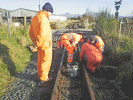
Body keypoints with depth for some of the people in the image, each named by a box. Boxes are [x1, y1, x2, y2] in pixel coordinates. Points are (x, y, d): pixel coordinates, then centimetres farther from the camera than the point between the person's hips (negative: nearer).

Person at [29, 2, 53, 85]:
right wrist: (37, 44, -16)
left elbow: (31, 32, 14)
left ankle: (40, 75, 38)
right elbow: (42, 34, -27)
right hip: (45, 45, -9)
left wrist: (35, 42, 13)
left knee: (40, 60, 21)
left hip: (40, 45, 9)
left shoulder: (35, 18, 10)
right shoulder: (43, 19, -20)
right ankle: (43, 78, 19)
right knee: (46, 61, 5)